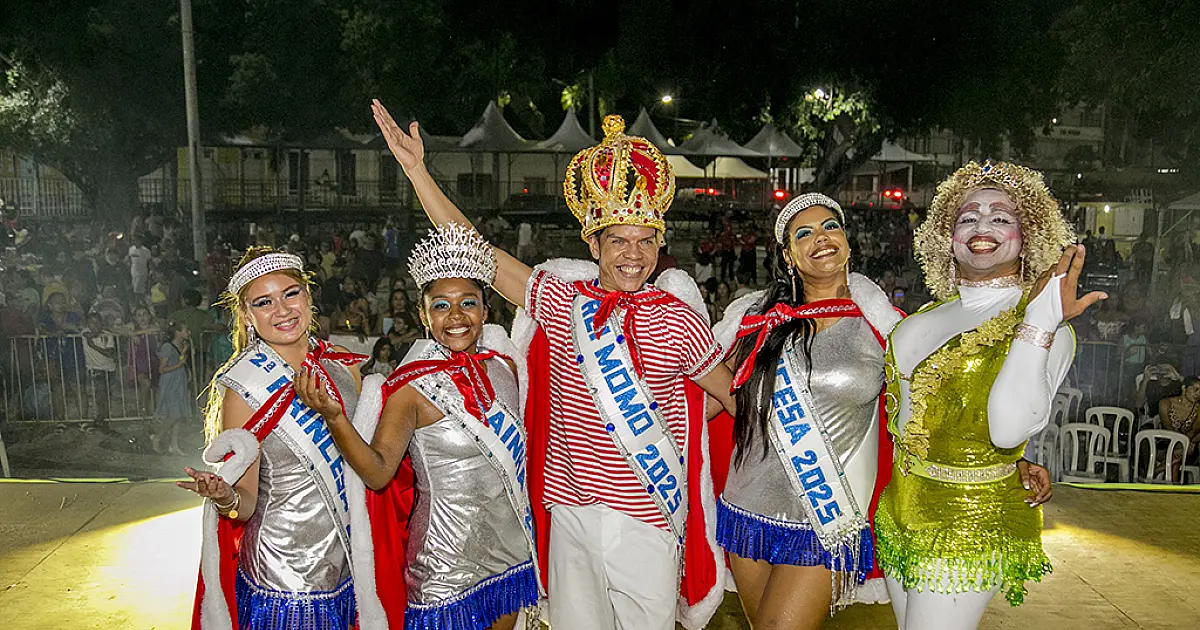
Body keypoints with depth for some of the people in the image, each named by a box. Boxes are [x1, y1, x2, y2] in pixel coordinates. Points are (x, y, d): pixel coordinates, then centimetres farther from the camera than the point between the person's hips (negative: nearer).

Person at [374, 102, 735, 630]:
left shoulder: (677, 322, -6)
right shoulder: (560, 299, -1)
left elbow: (735, 397, 6)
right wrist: (416, 169, -1)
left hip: (646, 525, -2)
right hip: (569, 514, 2)